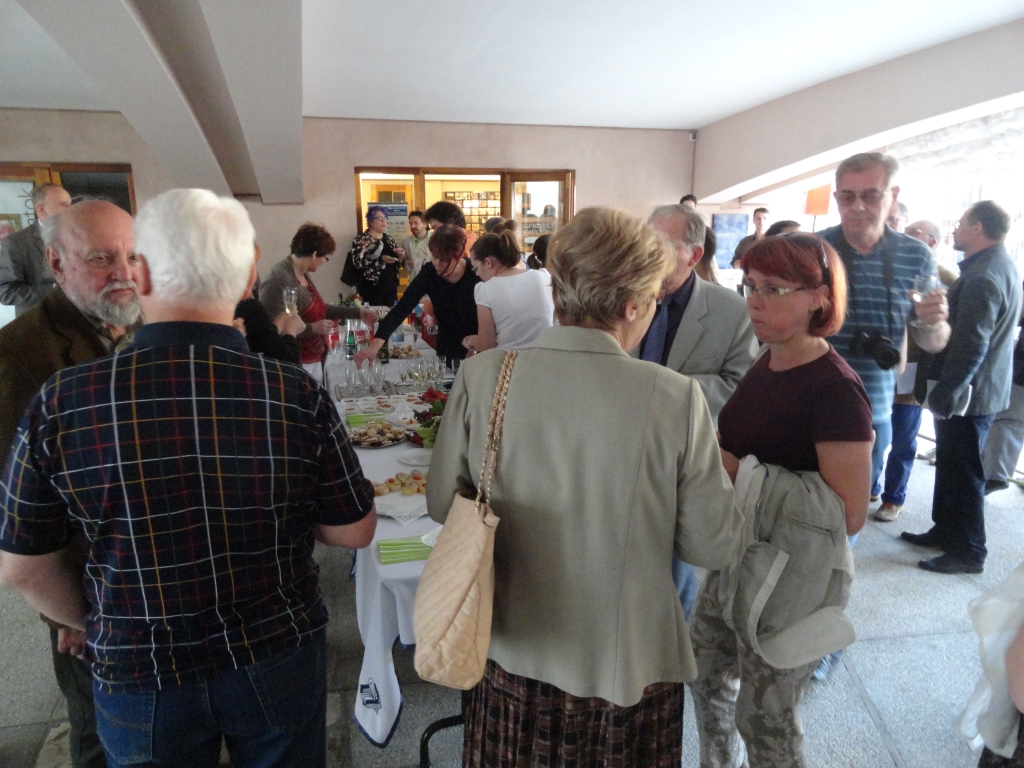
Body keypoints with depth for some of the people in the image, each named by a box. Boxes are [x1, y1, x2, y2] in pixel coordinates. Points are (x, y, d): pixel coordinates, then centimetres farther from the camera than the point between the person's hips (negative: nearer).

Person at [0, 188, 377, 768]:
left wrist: (97, 625, 13)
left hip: (138, 677, 1)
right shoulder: (296, 394, -21)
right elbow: (354, 532, -10)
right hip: (278, 661, 0)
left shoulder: (60, 404, -18)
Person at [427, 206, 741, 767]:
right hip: (629, 668, -1)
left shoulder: (481, 375, -16)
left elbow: (442, 504, -4)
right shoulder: (676, 396, -21)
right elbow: (713, 546, -11)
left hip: (514, 656, 2)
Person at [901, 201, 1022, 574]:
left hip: (968, 392, -10)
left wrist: (945, 395, -20)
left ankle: (967, 552, 14)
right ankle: (945, 532, 32)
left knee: (962, 472, 1)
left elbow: (970, 346, -25)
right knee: (951, 464, 19)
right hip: (975, 387, 10)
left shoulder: (984, 277, -22)